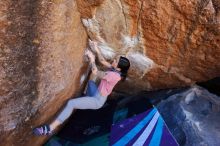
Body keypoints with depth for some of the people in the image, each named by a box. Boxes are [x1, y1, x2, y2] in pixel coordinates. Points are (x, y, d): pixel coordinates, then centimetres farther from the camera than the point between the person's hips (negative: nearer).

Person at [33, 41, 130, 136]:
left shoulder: (114, 75, -27)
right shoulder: (114, 69, -1)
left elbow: (95, 72, -27)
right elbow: (103, 61, 8)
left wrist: (92, 59, -17)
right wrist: (97, 50, -3)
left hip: (97, 100, -9)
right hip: (95, 94, 9)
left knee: (71, 103, -21)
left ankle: (50, 128, -18)